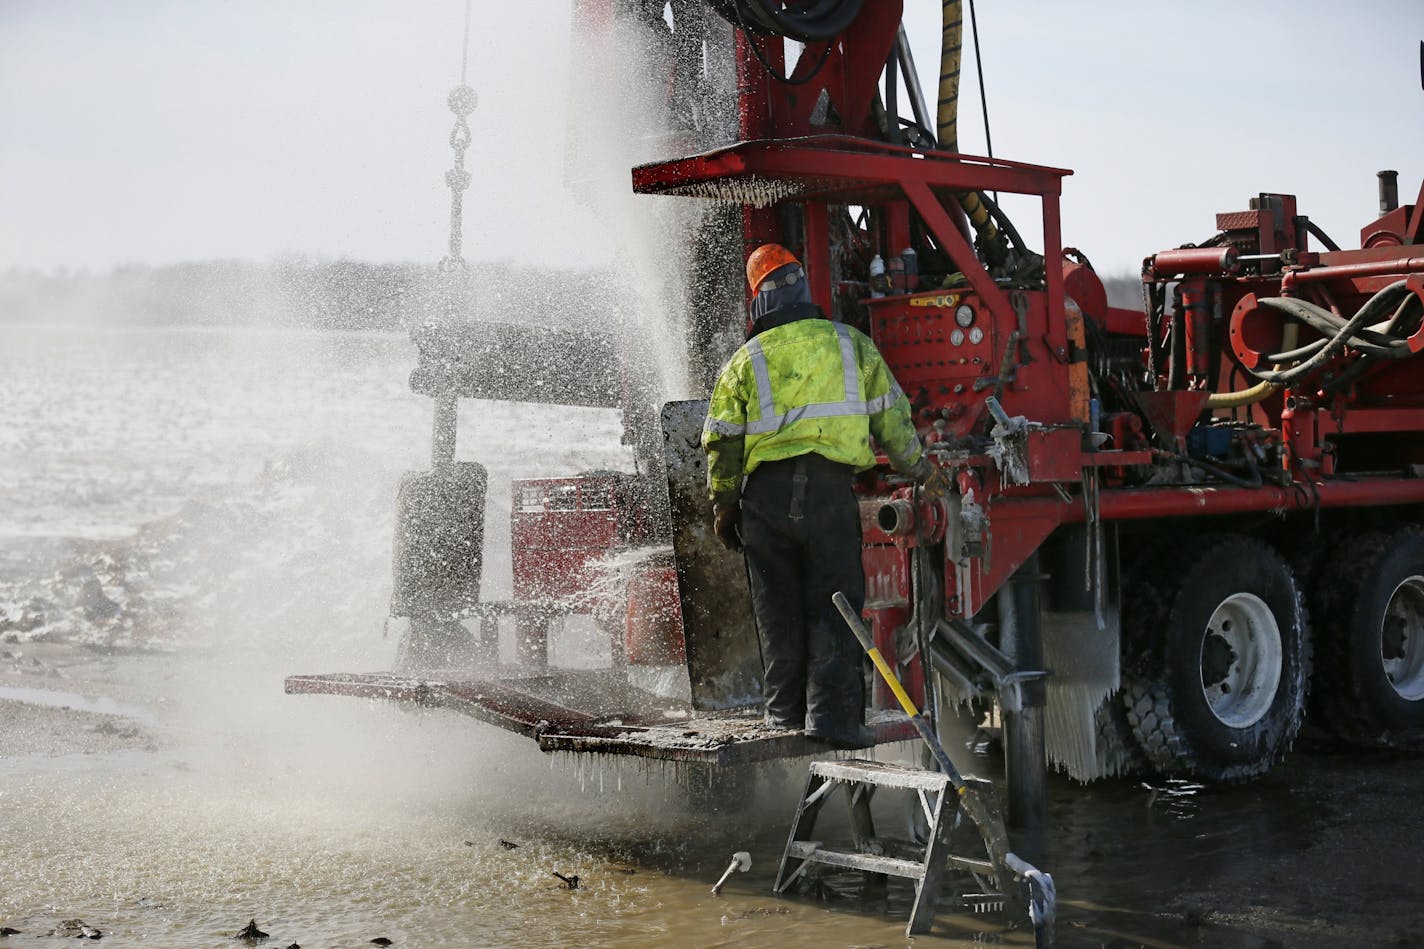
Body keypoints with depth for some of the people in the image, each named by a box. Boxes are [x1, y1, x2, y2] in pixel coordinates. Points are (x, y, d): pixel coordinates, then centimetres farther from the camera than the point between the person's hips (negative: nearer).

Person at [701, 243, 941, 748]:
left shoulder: (744, 360, 7)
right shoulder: (852, 344, 8)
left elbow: (722, 442, 7)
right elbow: (891, 417, 13)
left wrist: (722, 507, 17)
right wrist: (917, 466, 28)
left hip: (764, 493, 1)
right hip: (830, 486, -1)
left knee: (778, 610, 10)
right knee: (832, 606, 2)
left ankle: (785, 711, 17)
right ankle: (832, 715, -5)